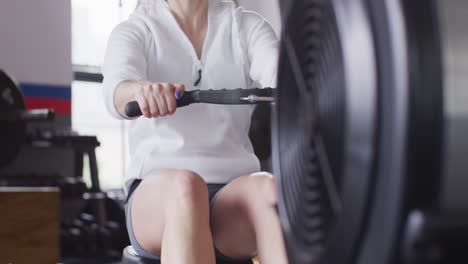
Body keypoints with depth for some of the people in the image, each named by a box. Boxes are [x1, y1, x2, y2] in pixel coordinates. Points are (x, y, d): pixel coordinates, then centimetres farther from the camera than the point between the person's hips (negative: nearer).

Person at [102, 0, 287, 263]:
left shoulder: (248, 26, 11)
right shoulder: (134, 31, 7)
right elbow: (117, 91, -17)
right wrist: (141, 90, -42)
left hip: (234, 191, 2)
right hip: (157, 194, -1)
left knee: (270, 188, -33)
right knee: (185, 186, -37)